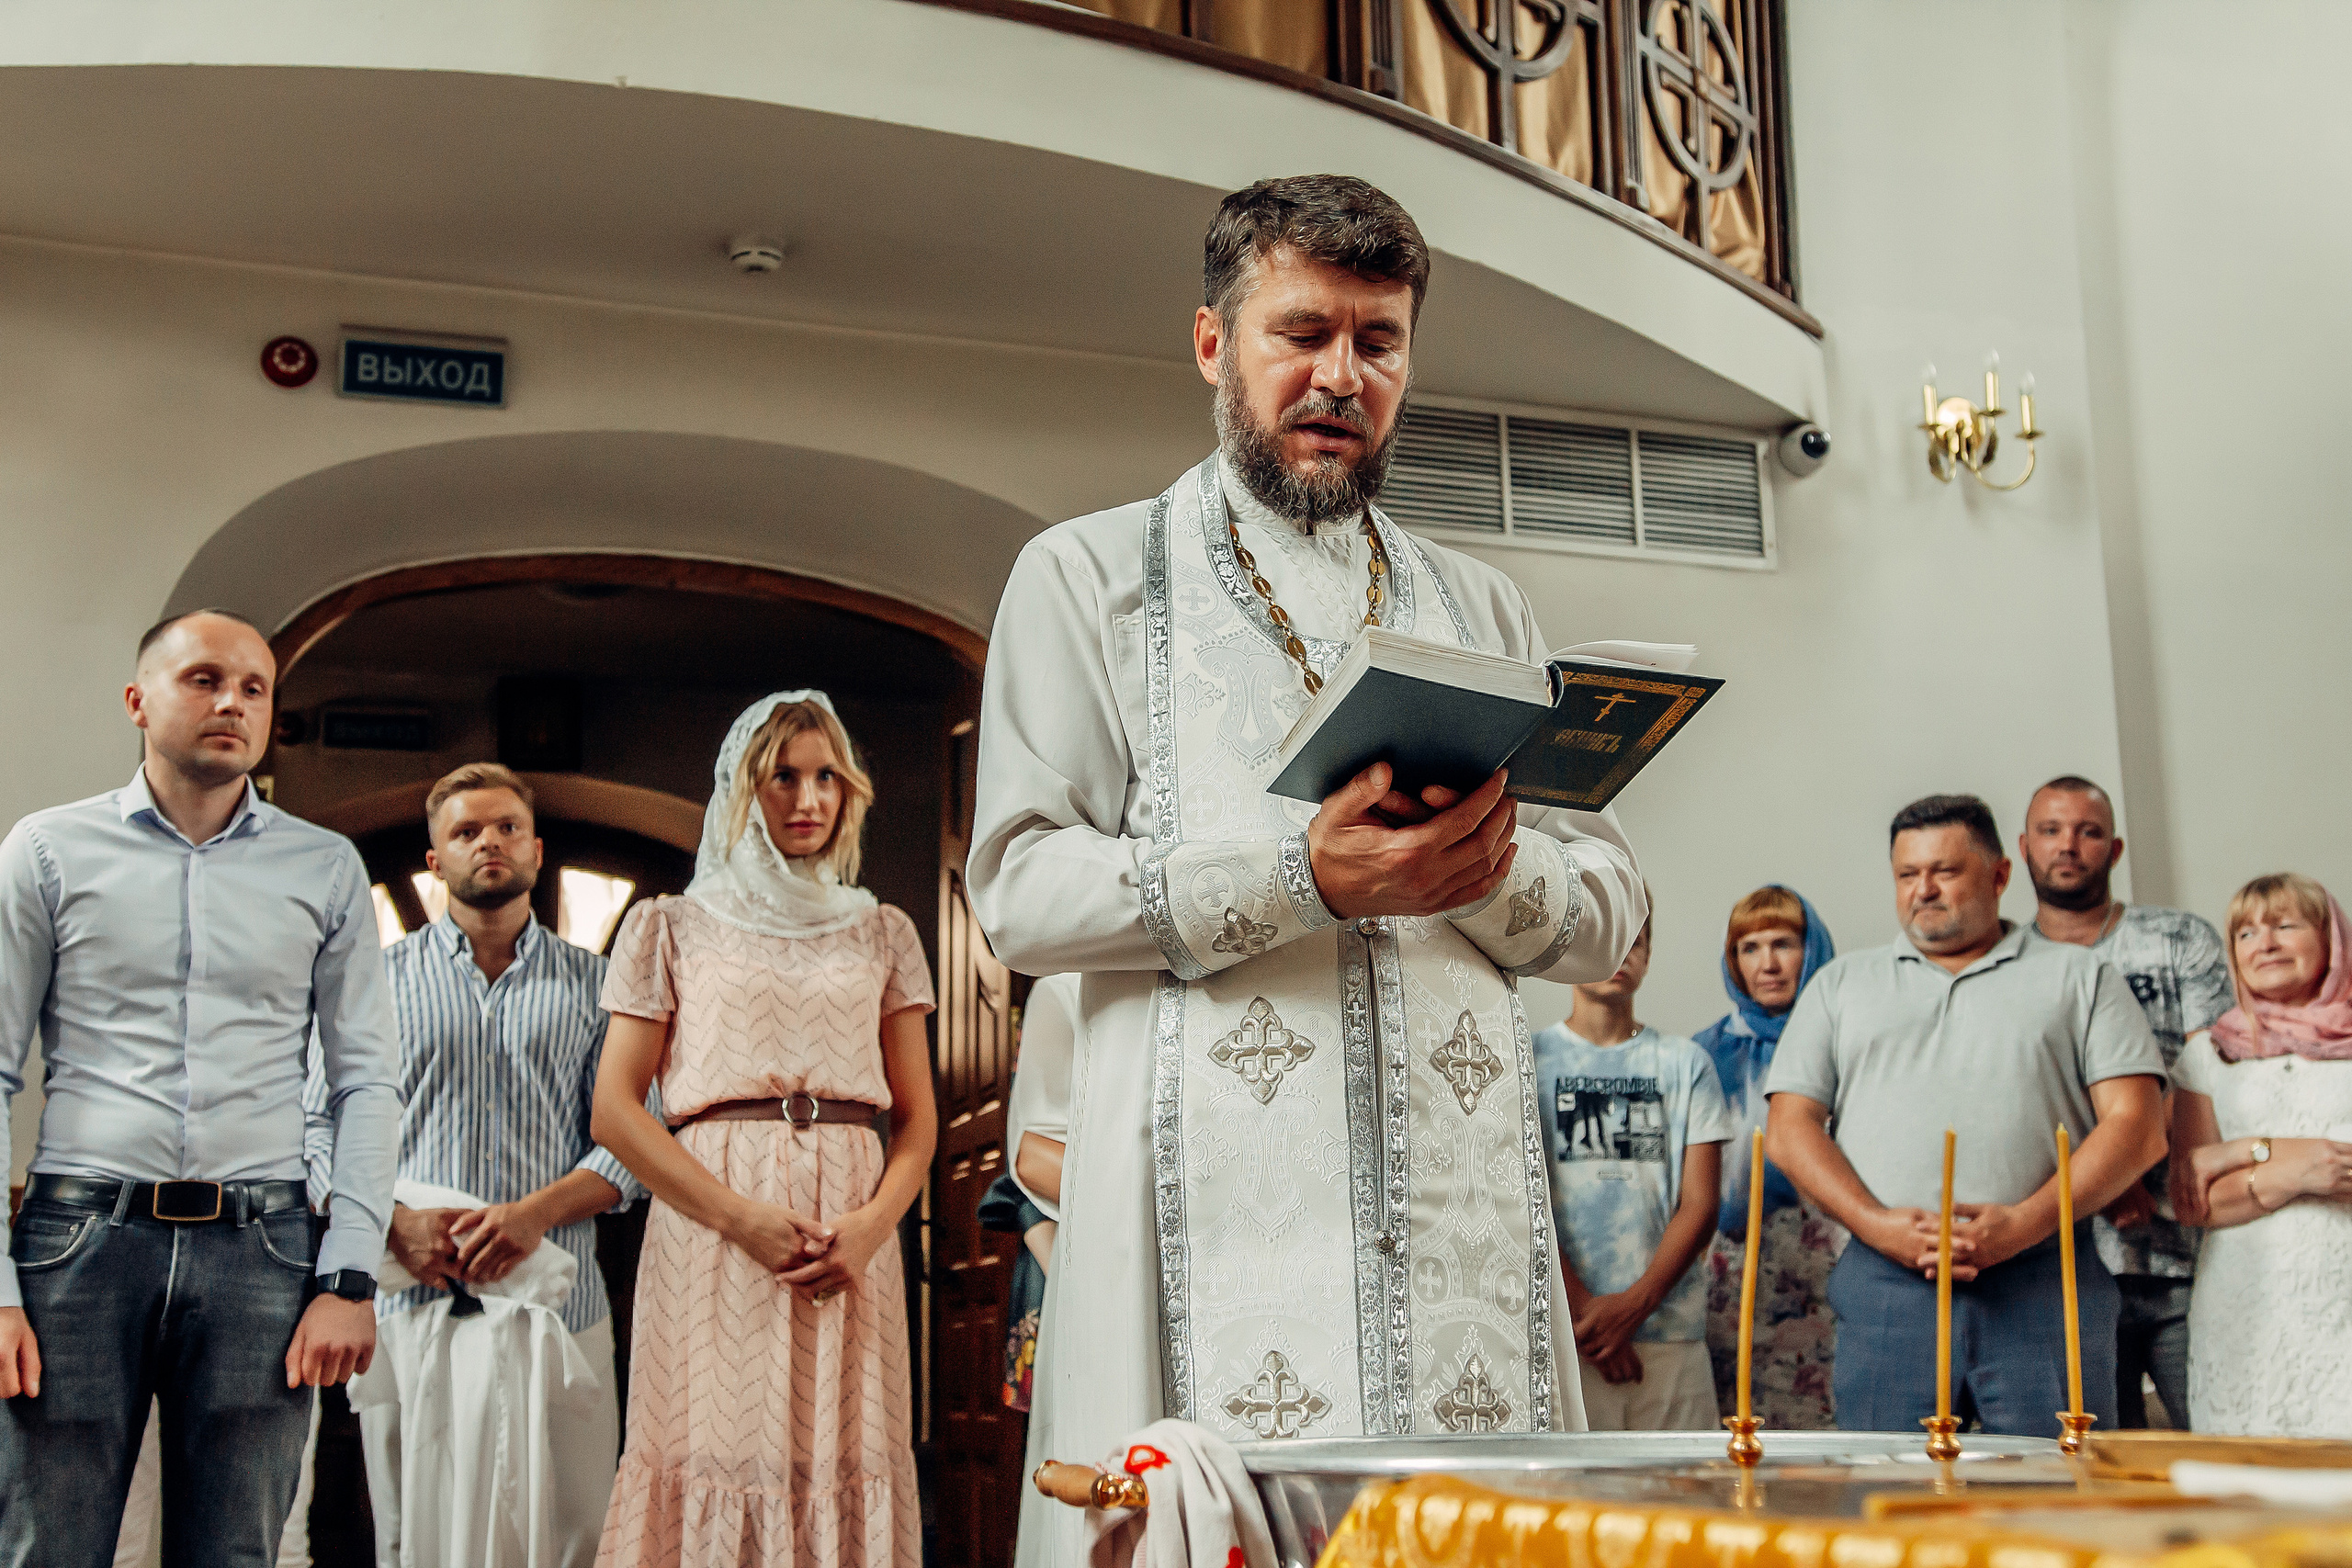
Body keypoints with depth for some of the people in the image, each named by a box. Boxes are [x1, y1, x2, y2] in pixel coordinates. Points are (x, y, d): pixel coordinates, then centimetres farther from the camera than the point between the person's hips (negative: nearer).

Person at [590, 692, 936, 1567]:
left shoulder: (882, 934, 16)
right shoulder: (671, 928, 10)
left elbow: (917, 1116, 12)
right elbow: (615, 1110, 1)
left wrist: (874, 1223, -8)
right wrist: (741, 1217, -10)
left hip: (850, 1242, 2)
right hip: (711, 1224, -2)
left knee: (843, 1460, -2)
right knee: (720, 1454, -6)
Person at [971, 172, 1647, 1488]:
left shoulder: (1483, 608, 21)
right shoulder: (1092, 575, 10)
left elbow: (1611, 910, 16)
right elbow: (1022, 887, -3)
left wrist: (1498, 870, -8)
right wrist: (1302, 873, -15)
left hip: (1466, 1215, 4)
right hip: (1219, 1210, -3)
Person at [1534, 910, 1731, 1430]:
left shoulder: (1685, 1063, 12)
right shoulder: (1529, 1060, 8)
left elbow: (1699, 1204, 5)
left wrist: (1634, 1305, -8)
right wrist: (1584, 1309, -9)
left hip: (1671, 1332, 2)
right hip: (1562, 1333, -1)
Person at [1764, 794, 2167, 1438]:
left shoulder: (2080, 977, 14)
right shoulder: (1841, 985, 19)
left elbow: (2137, 1128, 4)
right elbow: (1789, 1128, 10)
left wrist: (2024, 1225, -10)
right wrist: (1877, 1225, -7)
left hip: (2040, 1279, -1)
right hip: (1885, 1282, 1)